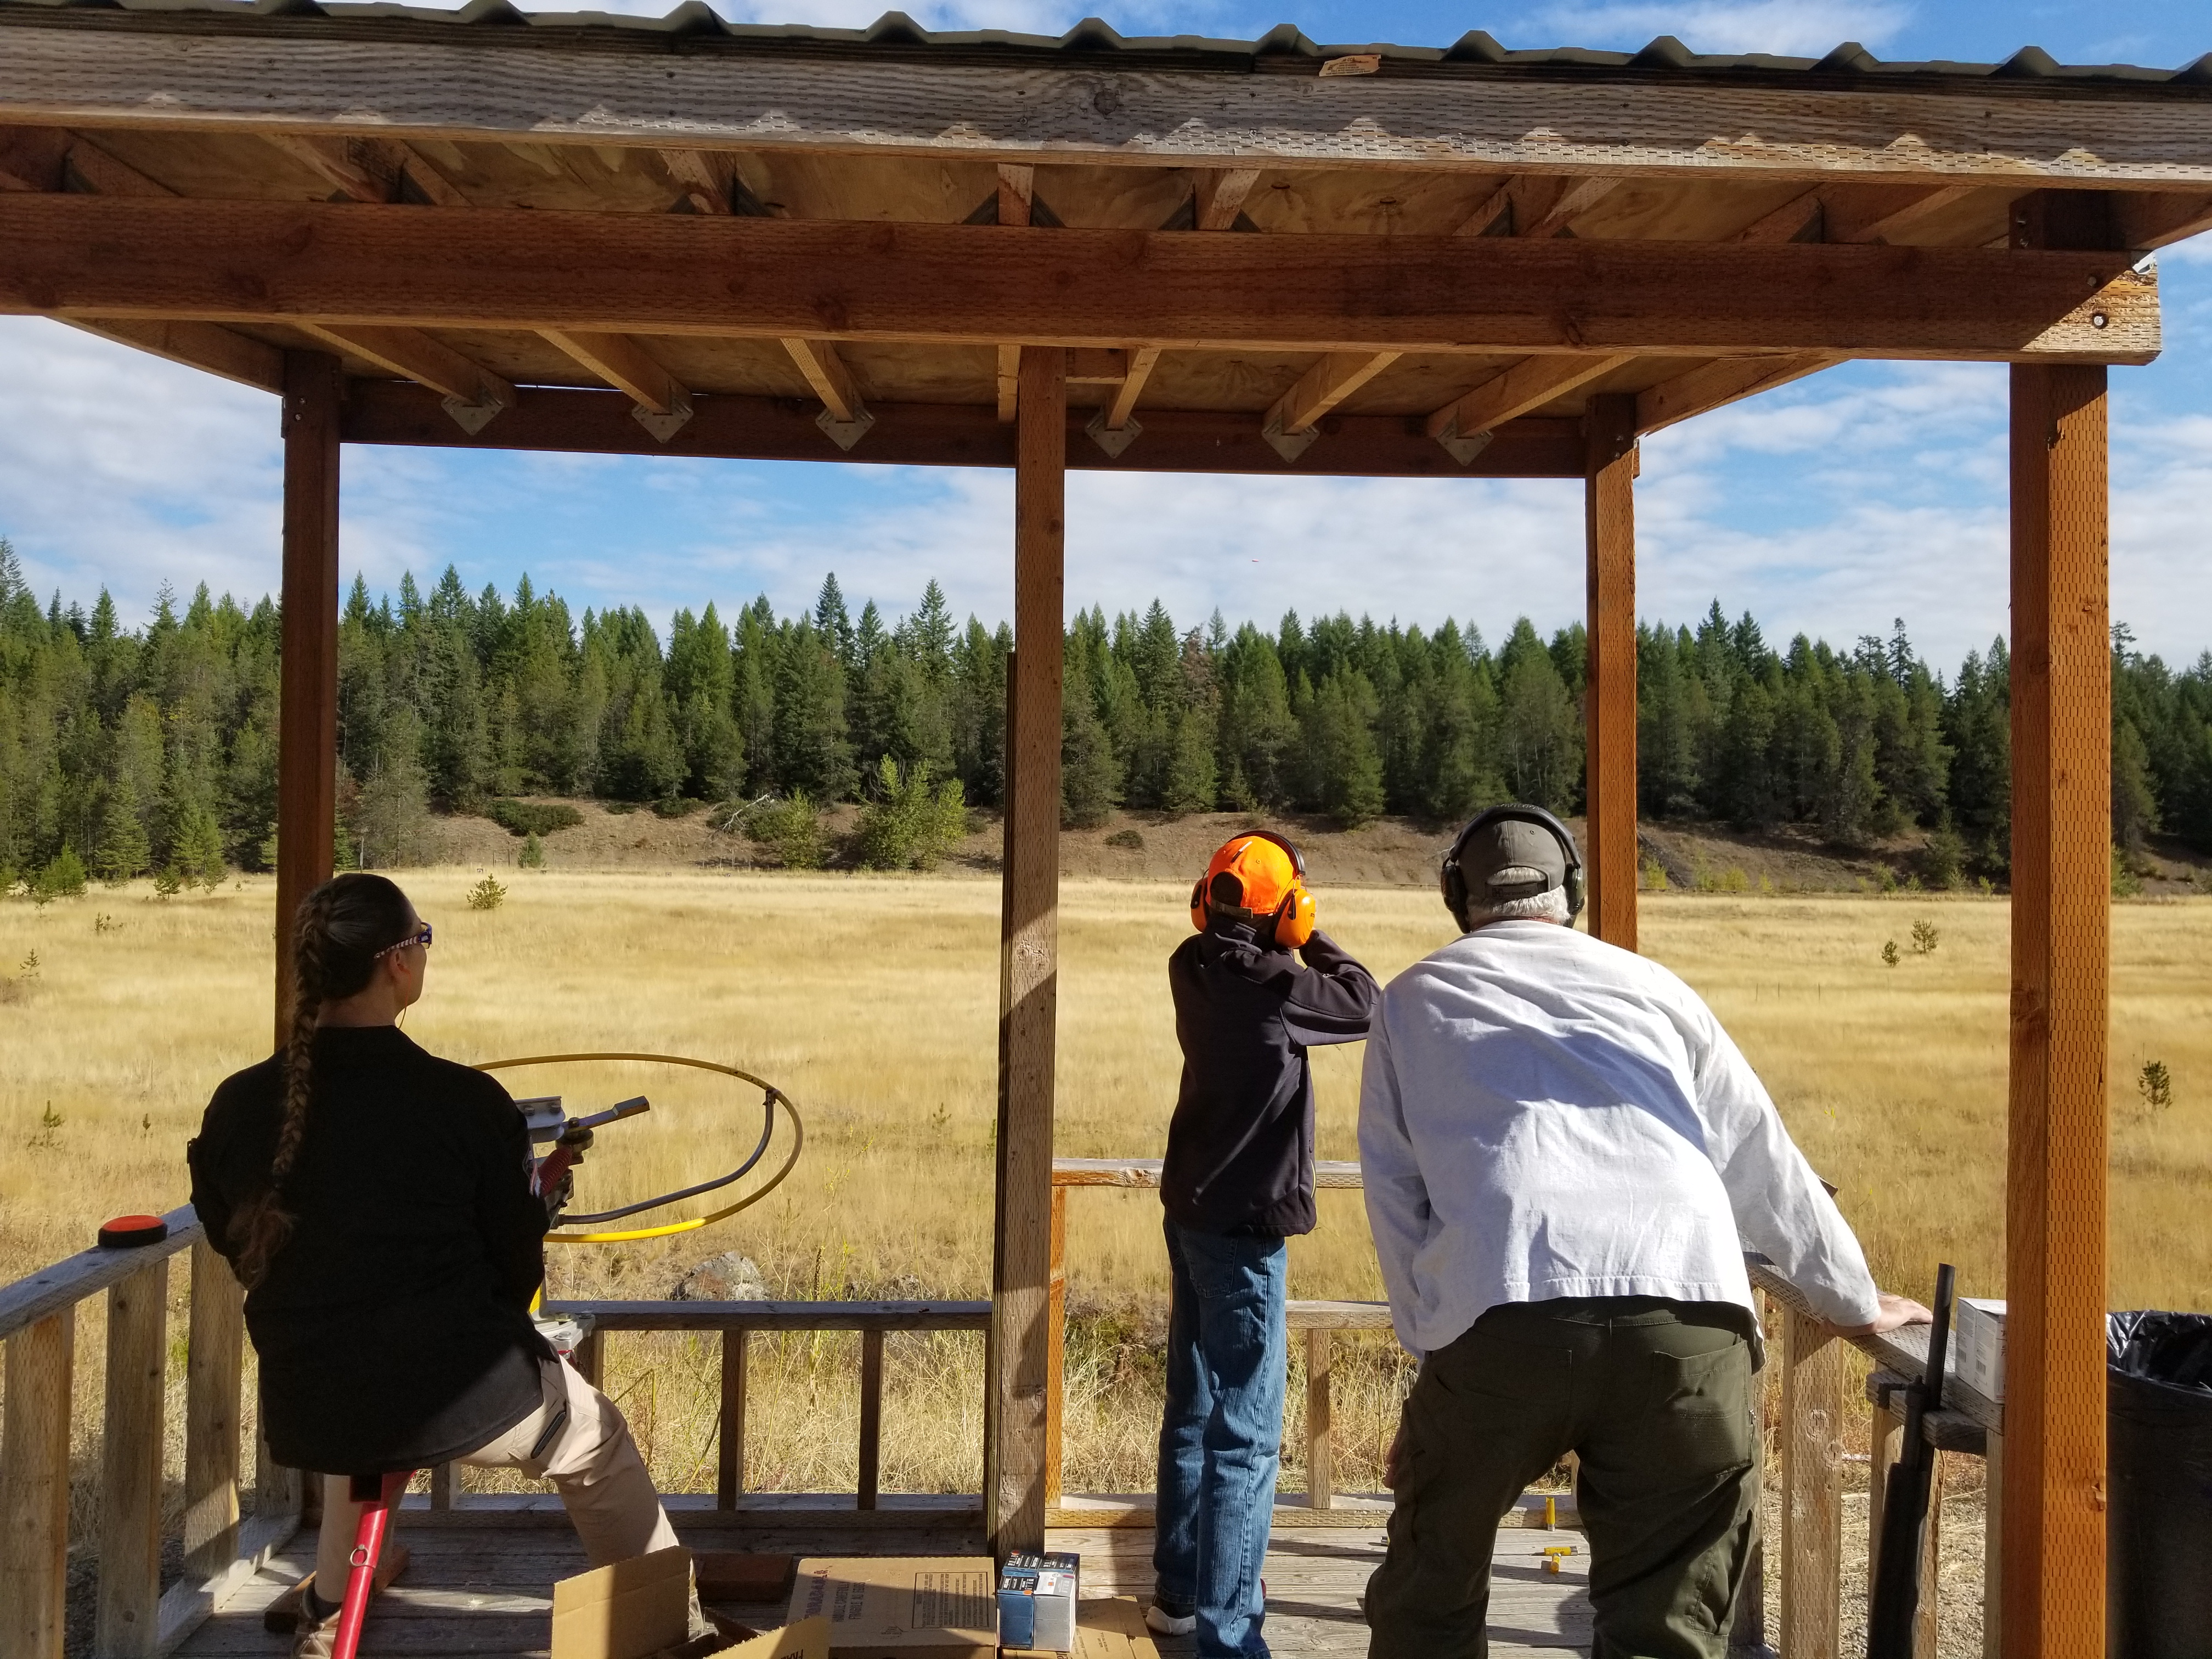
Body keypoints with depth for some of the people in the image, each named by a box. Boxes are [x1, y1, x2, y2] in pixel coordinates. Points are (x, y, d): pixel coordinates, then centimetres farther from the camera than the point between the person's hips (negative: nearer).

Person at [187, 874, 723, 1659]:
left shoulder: (236, 1106, -5)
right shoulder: (466, 1101, -16)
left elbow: (236, 1243, 12)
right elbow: (517, 1269, -7)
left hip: (304, 1410, 5)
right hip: (459, 1396, -4)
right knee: (600, 1441, 25)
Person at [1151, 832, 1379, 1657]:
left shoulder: (1199, 968, 2)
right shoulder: (1261, 982, -20)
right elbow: (1362, 1006, -8)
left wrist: (1288, 952, 6)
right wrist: (1313, 939, 1)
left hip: (1194, 1214, 9)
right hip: (1242, 1227, -9)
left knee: (1193, 1412, 18)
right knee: (1245, 1436, -4)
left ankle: (1179, 1592, 31)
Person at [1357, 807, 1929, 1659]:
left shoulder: (1413, 999, 21)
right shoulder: (1649, 984, 24)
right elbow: (1762, 1168, 29)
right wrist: (1856, 1304, 40)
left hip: (1497, 1317, -1)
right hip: (1689, 1322, 1)